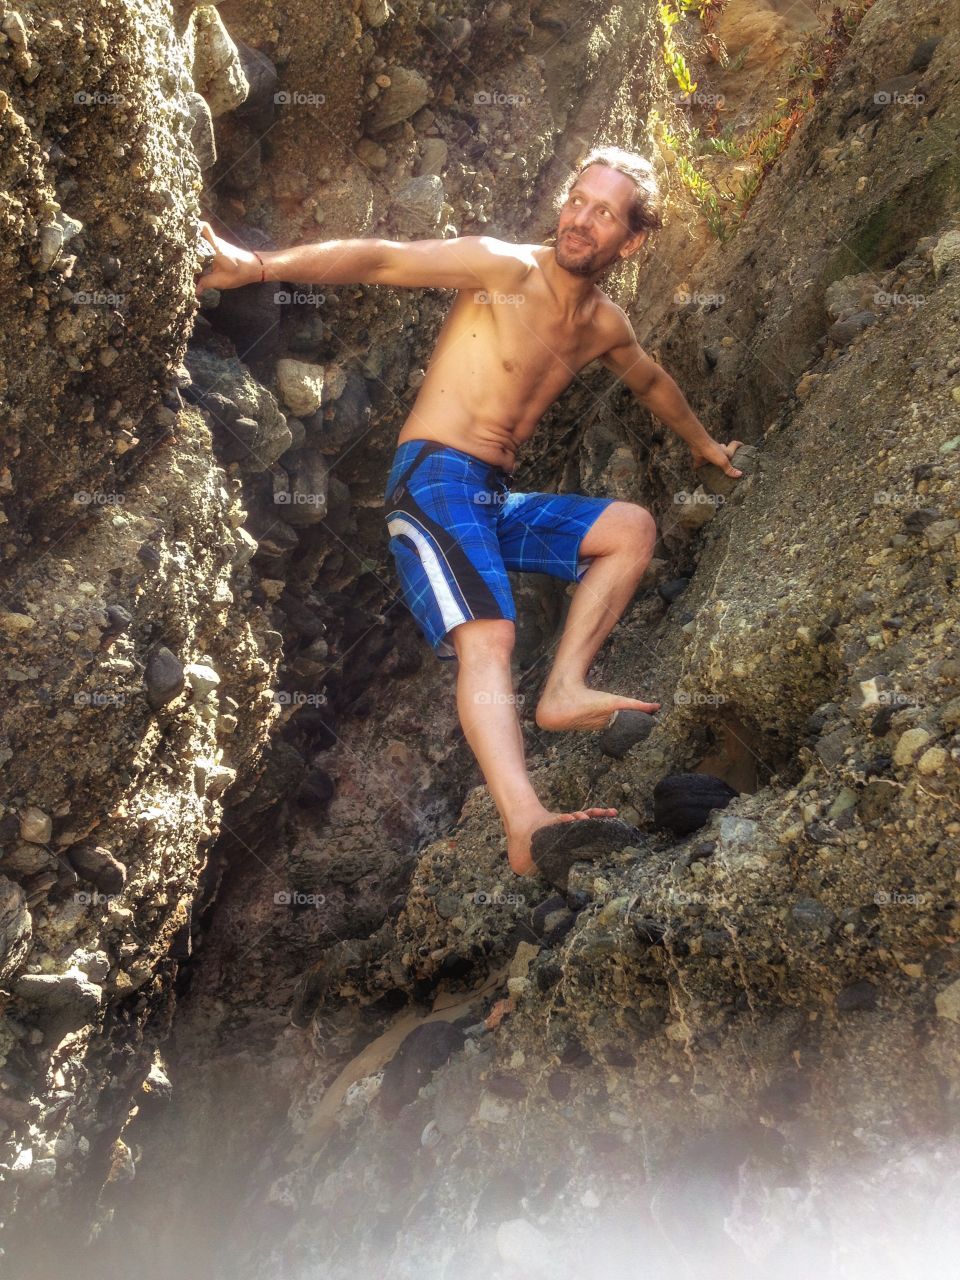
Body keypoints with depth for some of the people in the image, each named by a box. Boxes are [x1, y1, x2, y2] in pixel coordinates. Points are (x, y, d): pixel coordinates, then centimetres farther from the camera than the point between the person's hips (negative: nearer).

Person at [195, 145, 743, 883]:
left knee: (632, 527, -1)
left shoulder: (605, 327, 15)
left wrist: (703, 444, 52)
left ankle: (564, 689, -9)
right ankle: (527, 825, -44)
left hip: (498, 500, 8)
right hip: (434, 481, -8)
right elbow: (382, 260, -16)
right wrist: (260, 265, -29)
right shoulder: (504, 269, -5)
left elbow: (652, 382, 37)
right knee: (488, 635, -28)